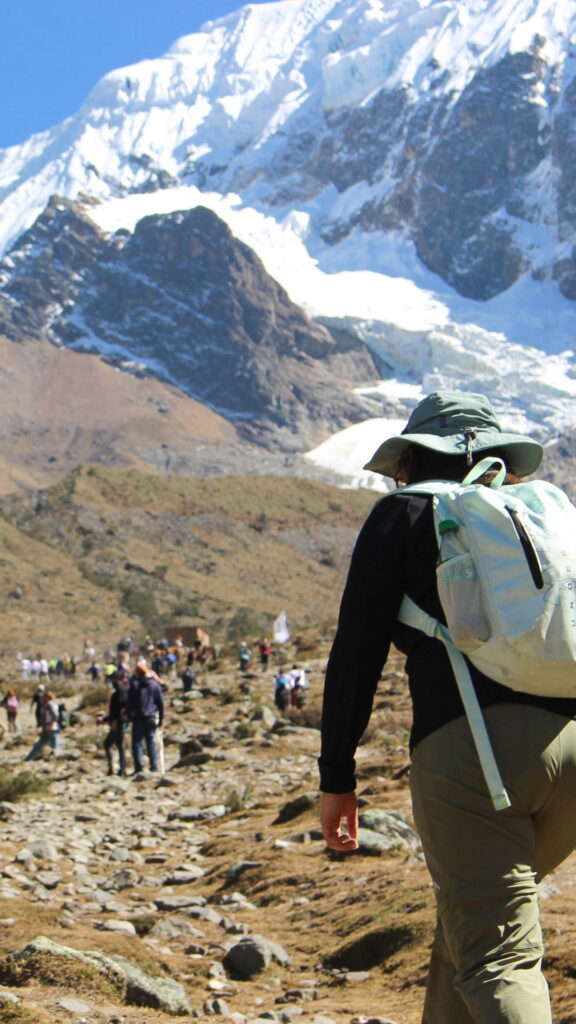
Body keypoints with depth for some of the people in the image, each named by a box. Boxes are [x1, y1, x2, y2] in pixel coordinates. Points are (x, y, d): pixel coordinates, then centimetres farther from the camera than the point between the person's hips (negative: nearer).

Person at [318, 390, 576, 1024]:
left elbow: (356, 650, 6)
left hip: (467, 740, -5)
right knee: (470, 915, 25)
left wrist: (336, 777, 9)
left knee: (498, 958, -7)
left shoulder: (406, 514, 14)